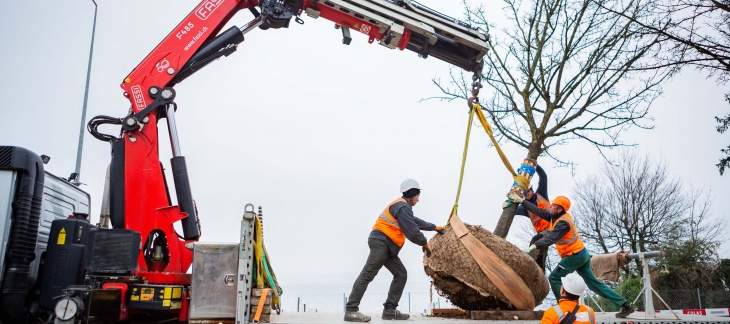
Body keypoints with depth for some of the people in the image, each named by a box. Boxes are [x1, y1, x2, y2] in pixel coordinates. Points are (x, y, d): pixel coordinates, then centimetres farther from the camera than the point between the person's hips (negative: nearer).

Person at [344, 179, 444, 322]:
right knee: (367, 275, -16)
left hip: (387, 246, 11)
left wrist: (435, 227, 48)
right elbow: (412, 231, -16)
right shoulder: (403, 207, -9)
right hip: (381, 242, -11)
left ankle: (390, 310, 3)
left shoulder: (401, 206, 25)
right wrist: (425, 243, 1)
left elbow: (416, 222, 40)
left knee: (400, 274, 6)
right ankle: (351, 310, -20)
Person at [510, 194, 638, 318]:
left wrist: (535, 245, -47)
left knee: (554, 278, -4)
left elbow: (551, 238, -36)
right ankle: (625, 305, 14)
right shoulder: (557, 216, 4)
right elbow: (539, 211, 7)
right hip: (582, 254, 9)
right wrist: (521, 201, 6)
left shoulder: (563, 222, -22)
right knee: (593, 283, 12)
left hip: (575, 256, -9)